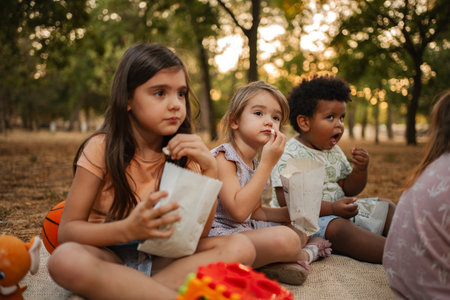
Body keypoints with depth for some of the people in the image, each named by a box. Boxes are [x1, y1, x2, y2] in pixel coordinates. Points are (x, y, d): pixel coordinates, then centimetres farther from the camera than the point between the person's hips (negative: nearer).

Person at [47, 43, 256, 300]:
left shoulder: (184, 151, 0)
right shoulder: (102, 149, -9)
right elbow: (67, 230, -12)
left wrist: (210, 169, -20)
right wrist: (128, 229, -30)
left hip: (163, 258, 3)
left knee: (241, 247, -20)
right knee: (66, 259, -36)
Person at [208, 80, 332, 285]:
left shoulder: (255, 164, 11)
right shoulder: (223, 158, -16)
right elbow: (239, 211, -27)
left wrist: (288, 213, 3)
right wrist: (268, 164, -23)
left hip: (244, 230, 10)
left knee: (299, 230, 19)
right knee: (284, 238, -29)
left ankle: (270, 264, -7)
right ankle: (306, 254, 5)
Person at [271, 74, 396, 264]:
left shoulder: (334, 151, 11)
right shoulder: (290, 155, -16)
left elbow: (348, 189, 16)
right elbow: (287, 201, -24)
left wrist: (360, 170, -6)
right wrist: (332, 209, -29)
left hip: (339, 211, 9)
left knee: (386, 207, 7)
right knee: (339, 227, -36)